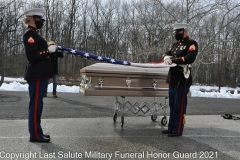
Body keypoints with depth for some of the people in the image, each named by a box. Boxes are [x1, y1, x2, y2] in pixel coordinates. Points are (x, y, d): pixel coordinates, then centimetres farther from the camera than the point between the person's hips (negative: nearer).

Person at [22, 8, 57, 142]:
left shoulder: (34, 34, 19)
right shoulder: (30, 34, -11)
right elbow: (31, 56, -20)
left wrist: (52, 50, 11)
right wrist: (48, 51, -20)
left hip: (40, 75, 10)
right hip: (36, 75, -10)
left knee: (37, 104, 13)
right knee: (36, 104, -5)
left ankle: (37, 132, 22)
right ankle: (35, 135, 4)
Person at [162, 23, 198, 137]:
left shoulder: (191, 44, -6)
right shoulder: (175, 44, 19)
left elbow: (189, 58, -21)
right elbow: (166, 53, 18)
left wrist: (173, 60, -20)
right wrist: (166, 57, -7)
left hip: (182, 80, -8)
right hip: (172, 79, 8)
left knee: (179, 106, -3)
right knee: (172, 105, 13)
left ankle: (177, 130, 6)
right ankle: (171, 127, 23)